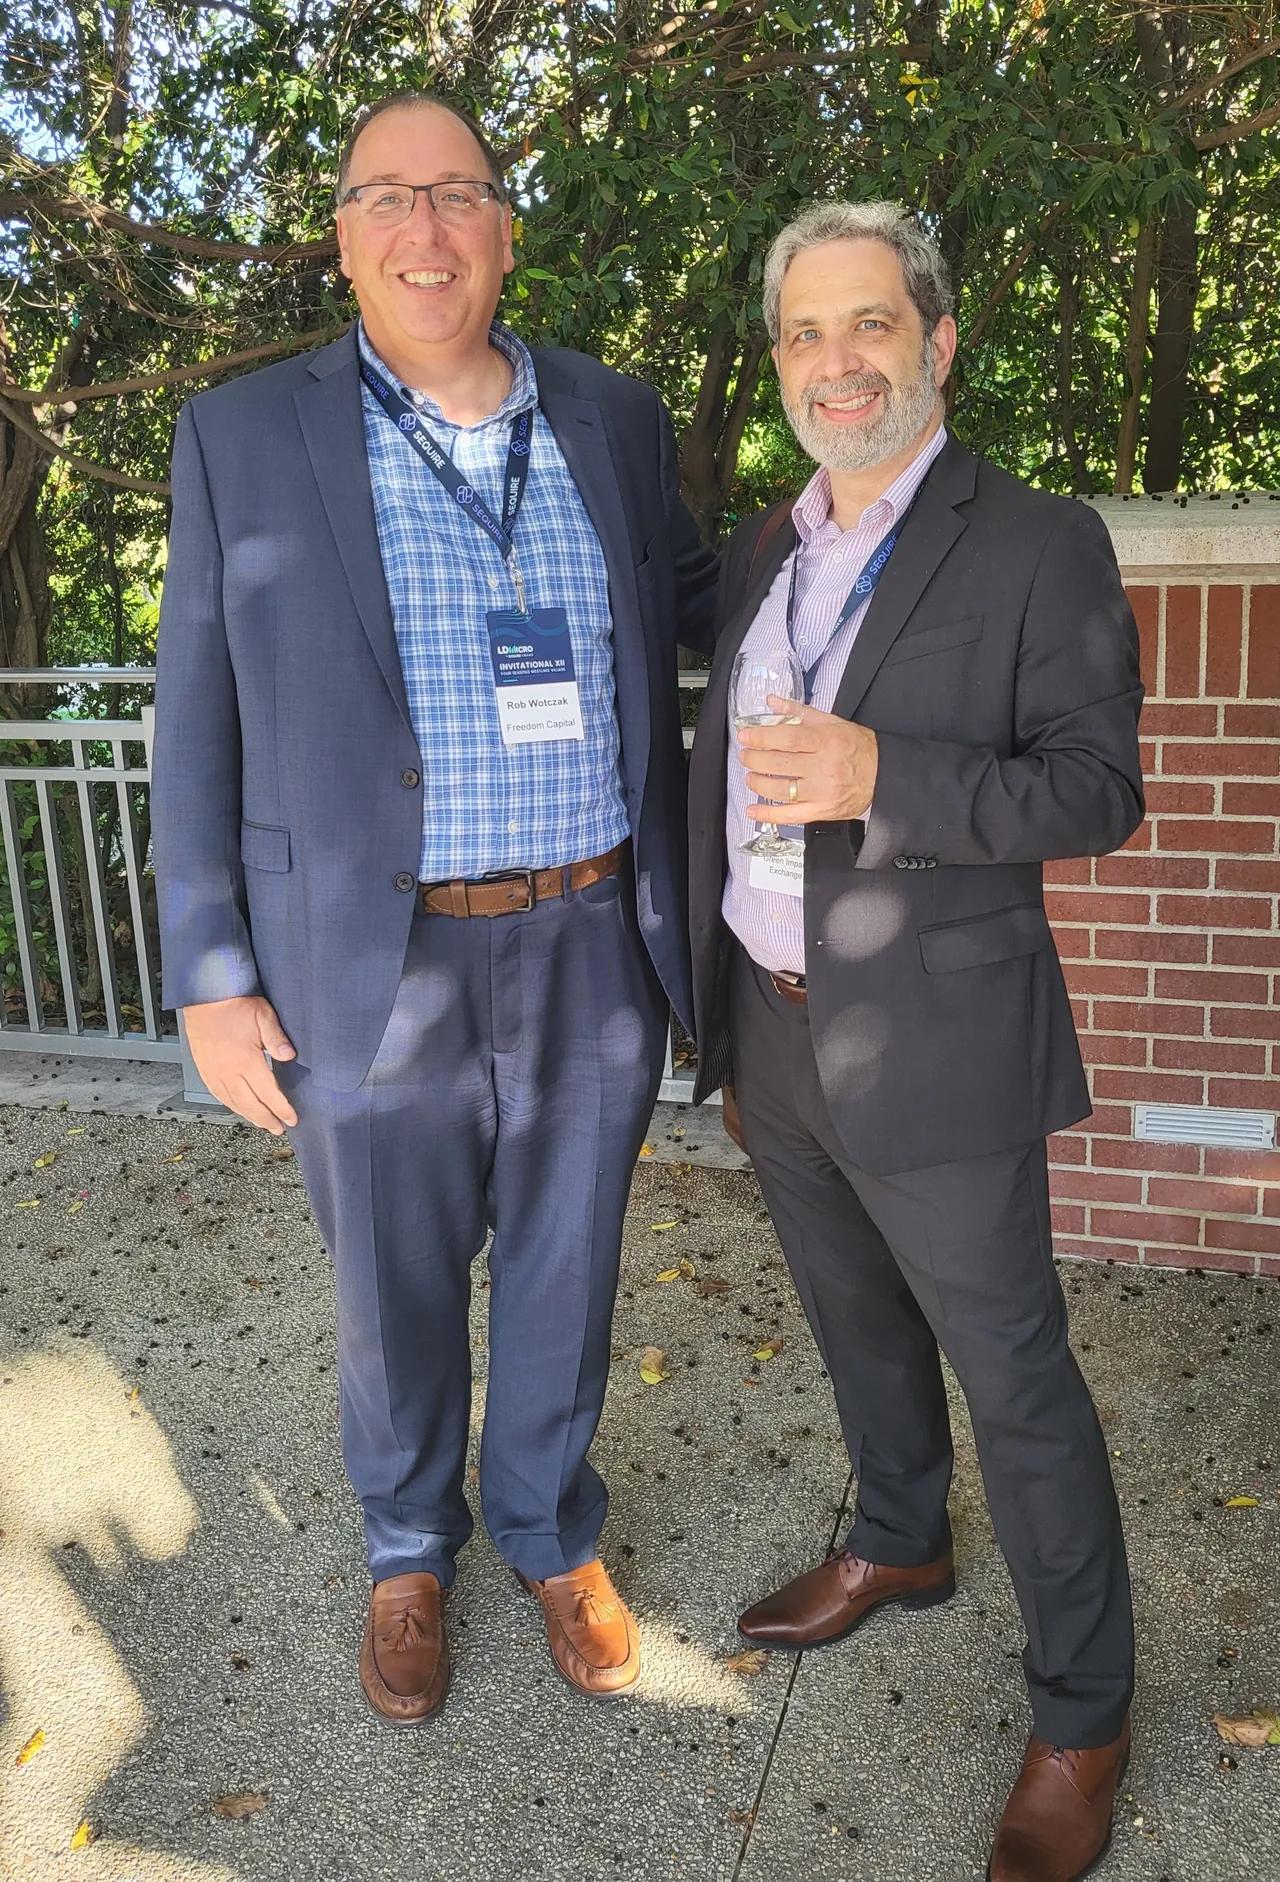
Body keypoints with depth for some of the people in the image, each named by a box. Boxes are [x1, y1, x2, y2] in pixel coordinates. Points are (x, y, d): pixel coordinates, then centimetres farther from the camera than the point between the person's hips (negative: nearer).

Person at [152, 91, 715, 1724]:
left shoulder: (614, 421, 5)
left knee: (563, 1271, 17)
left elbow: (695, 600, 21)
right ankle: (409, 1551, 43)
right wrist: (210, 980, -4)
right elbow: (199, 724, -1)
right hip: (375, 965, -2)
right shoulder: (243, 437, -2)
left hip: (594, 951, 2)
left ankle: (550, 1530, 43)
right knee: (397, 1290, 16)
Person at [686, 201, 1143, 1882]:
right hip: (773, 1039, 6)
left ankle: (1084, 1714, 26)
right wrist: (720, 1011, 15)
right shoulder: (762, 549, 9)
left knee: (1015, 1378, 6)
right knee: (859, 1326, 24)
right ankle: (900, 1546, 49)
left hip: (931, 1052, -6)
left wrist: (882, 778, -29)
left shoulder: (1037, 546, -10)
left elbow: (1099, 791, -13)